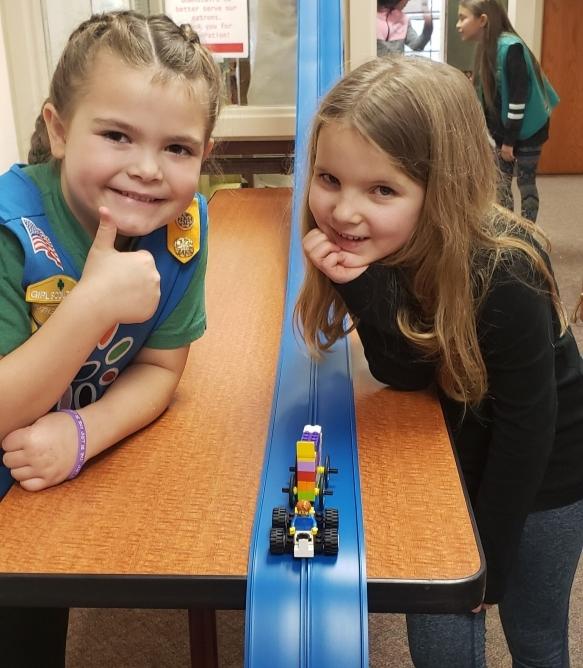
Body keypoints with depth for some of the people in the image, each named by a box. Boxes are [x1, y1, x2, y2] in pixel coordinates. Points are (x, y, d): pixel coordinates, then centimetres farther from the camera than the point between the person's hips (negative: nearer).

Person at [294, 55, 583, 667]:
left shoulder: (503, 277, -33)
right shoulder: (379, 248, -18)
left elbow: (526, 428, -24)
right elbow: (401, 372, -21)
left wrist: (488, 561, -14)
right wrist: (365, 283, -38)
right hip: (456, 455, 4)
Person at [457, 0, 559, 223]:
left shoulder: (510, 47, -22)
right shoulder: (486, 48, 3)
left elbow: (519, 96, -23)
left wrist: (509, 140, -20)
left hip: (526, 130, -8)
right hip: (504, 131, 8)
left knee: (525, 183, 2)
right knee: (500, 183, 8)